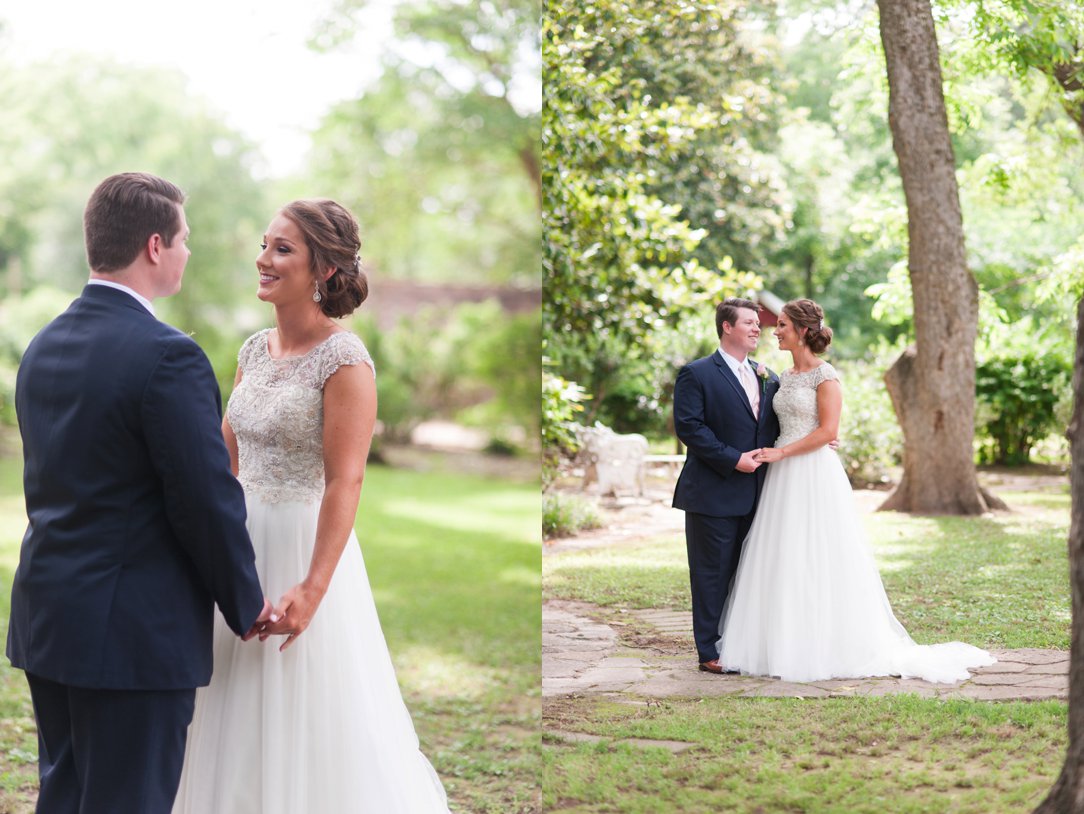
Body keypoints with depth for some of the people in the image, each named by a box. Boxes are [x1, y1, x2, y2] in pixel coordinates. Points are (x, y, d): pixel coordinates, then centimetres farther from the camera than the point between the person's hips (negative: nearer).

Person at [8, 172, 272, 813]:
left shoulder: (44, 347, 8)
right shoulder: (169, 357, -19)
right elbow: (208, 499, -17)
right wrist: (246, 605, -2)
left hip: (46, 617, 8)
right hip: (136, 633, -8)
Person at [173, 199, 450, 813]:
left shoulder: (344, 359, -15)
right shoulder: (256, 350, 7)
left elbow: (345, 482, -20)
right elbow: (225, 454, 12)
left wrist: (312, 589, -25)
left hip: (302, 546, -7)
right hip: (240, 544, 7)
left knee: (305, 716, 4)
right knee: (241, 717, 15)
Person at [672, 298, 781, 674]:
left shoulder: (767, 377, 14)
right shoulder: (697, 374, -7)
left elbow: (774, 427, 17)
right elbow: (688, 426, -14)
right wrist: (733, 460, -18)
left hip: (754, 495, 7)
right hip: (714, 493, -6)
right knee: (713, 573, 0)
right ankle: (710, 652, 6)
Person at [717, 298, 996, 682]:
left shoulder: (825, 375, -9)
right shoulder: (785, 377, 15)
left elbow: (828, 430, -15)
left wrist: (782, 453, -16)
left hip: (815, 476, -8)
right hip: (784, 478, 8)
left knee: (817, 560, -5)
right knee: (783, 561, 6)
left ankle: (826, 648, 2)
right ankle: (785, 646, 11)